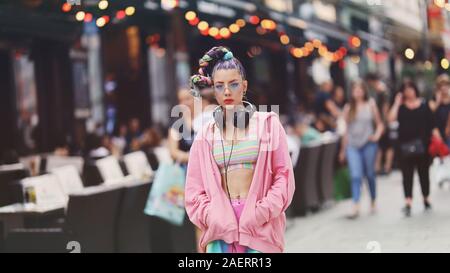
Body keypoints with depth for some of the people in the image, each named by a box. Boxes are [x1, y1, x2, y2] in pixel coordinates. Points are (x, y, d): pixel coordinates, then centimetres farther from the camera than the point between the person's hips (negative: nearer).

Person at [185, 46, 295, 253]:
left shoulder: (268, 124, 5)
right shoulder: (206, 135, 10)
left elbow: (283, 176, 1)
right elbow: (194, 188, 9)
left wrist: (261, 214, -9)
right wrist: (212, 219, -6)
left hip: (260, 226, -1)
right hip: (221, 226, 2)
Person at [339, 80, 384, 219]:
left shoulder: (371, 105, 5)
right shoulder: (348, 108, 8)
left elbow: (379, 124, 10)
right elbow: (346, 129, 13)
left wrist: (377, 135, -10)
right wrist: (343, 149, 15)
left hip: (368, 144, 0)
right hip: (352, 145, 0)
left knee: (370, 174, 8)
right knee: (355, 176, -10)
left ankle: (373, 202, 27)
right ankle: (356, 207, -17)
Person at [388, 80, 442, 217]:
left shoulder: (424, 105, 6)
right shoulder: (400, 107, 4)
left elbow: (432, 124, 4)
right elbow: (392, 118, -12)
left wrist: (437, 138, -5)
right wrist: (397, 103, -9)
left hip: (422, 144, 1)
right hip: (405, 144, -1)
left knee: (424, 172, 11)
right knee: (407, 174, -4)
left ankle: (426, 199, 27)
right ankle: (408, 203, -7)